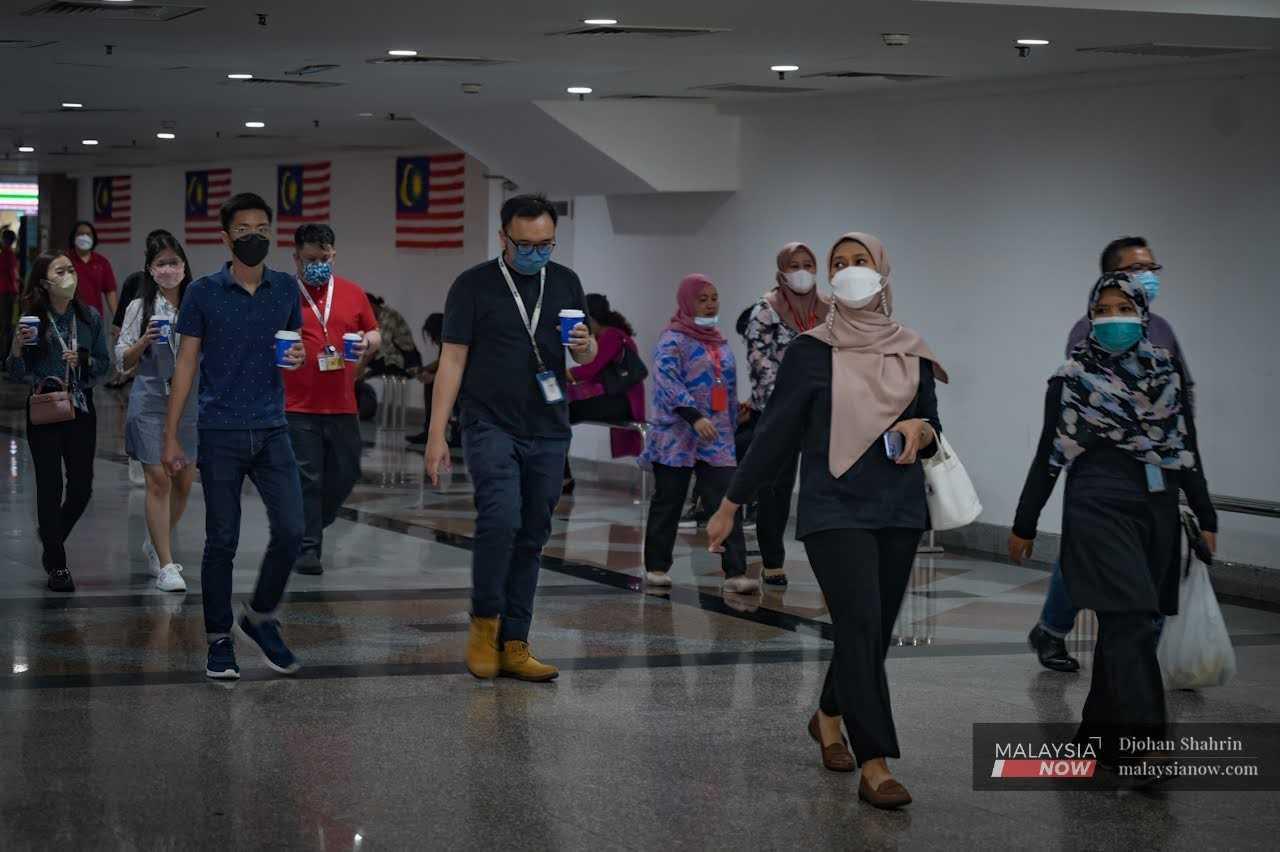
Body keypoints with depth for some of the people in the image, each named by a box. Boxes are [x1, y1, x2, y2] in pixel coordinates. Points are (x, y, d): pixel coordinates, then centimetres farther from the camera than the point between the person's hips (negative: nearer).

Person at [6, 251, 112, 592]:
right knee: (50, 485, -3)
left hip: (81, 408, 3)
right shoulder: (32, 319, -2)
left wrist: (83, 359, -12)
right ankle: (56, 564, 5)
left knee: (82, 486, 5)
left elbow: (105, 365, 7)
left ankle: (52, 543, 32)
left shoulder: (90, 317, 5)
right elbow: (16, 375, 0)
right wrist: (17, 348, -18)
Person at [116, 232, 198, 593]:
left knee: (184, 483, 10)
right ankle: (165, 564, -1)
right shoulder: (140, 308, 0)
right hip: (151, 401, -3)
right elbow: (123, 361, 1)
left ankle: (156, 544, 33)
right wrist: (144, 341, -16)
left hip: (191, 401, 3)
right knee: (159, 481, -6)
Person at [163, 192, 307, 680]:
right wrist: (171, 437, -2)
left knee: (291, 531, -5)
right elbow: (185, 365, 1)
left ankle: (260, 619, 16)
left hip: (272, 431, 3)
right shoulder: (204, 294, -2)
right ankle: (219, 641, 13)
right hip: (220, 434, -3)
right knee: (222, 541, 2)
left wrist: (300, 356, -6)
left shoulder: (286, 289, 6)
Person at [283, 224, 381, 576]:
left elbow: (373, 334, 20)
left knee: (346, 474, 7)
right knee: (306, 480, -2)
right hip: (298, 405, -4)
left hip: (343, 405, 4)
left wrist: (368, 342, -2)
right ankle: (307, 549, 6)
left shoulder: (353, 293, 11)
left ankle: (312, 526, 30)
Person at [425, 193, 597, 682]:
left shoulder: (565, 283, 10)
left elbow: (585, 356, 17)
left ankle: (513, 646, 11)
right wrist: (436, 436, -10)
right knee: (501, 518, -22)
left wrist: (585, 346, -9)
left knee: (531, 539, 5)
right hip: (491, 426, -4)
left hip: (548, 433, 4)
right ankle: (485, 622, -3)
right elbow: (452, 361, -4)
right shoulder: (474, 286, -2)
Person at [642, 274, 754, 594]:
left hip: (717, 439, 5)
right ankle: (656, 567, 17)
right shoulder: (673, 340, -6)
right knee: (668, 503, 5)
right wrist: (696, 417, -28)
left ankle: (735, 573, -9)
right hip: (676, 438, -5)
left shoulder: (720, 342, 16)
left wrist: (732, 425, 21)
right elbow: (669, 383, -18)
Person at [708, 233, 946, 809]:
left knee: (876, 629, 9)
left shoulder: (911, 352, 9)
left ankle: (828, 717, 36)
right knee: (861, 625, -14)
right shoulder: (811, 350, -1)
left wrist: (922, 431, -7)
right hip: (835, 508, -4)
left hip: (899, 508, 4)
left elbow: (933, 426, 18)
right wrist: (731, 504, 1)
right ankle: (874, 764, -12)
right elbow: (776, 432, 1)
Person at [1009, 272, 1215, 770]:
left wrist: (1206, 517, 12)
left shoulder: (1168, 370, 10)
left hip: (1156, 510, 4)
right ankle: (1146, 746, -19)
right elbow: (1049, 454, 5)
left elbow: (1186, 446, 14)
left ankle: (1099, 738, 18)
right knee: (1130, 624, -14)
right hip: (1100, 509, -4)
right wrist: (1023, 524, 7)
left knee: (1124, 627, 7)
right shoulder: (1072, 377, 1)